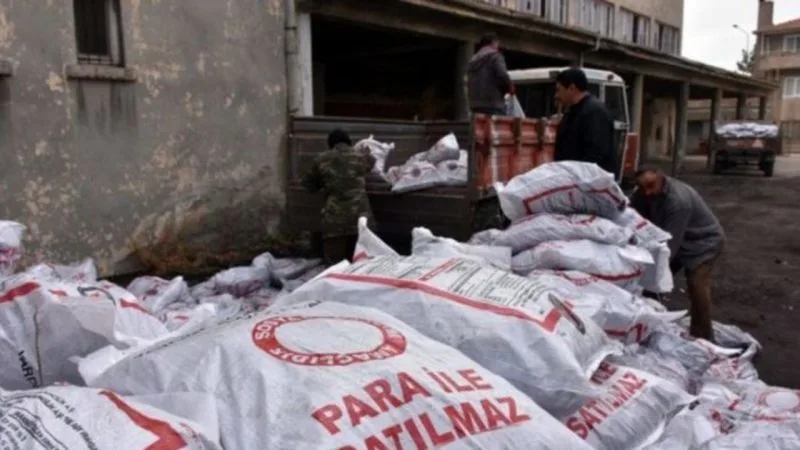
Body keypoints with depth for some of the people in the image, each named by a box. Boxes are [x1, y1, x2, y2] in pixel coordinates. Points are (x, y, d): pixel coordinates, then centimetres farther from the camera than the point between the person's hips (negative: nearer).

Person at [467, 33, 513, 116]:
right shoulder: (494, 56, -1)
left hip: (475, 106, 8)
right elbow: (502, 76, -13)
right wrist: (510, 88, 4)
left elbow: (469, 84, 24)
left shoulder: (473, 60, 24)